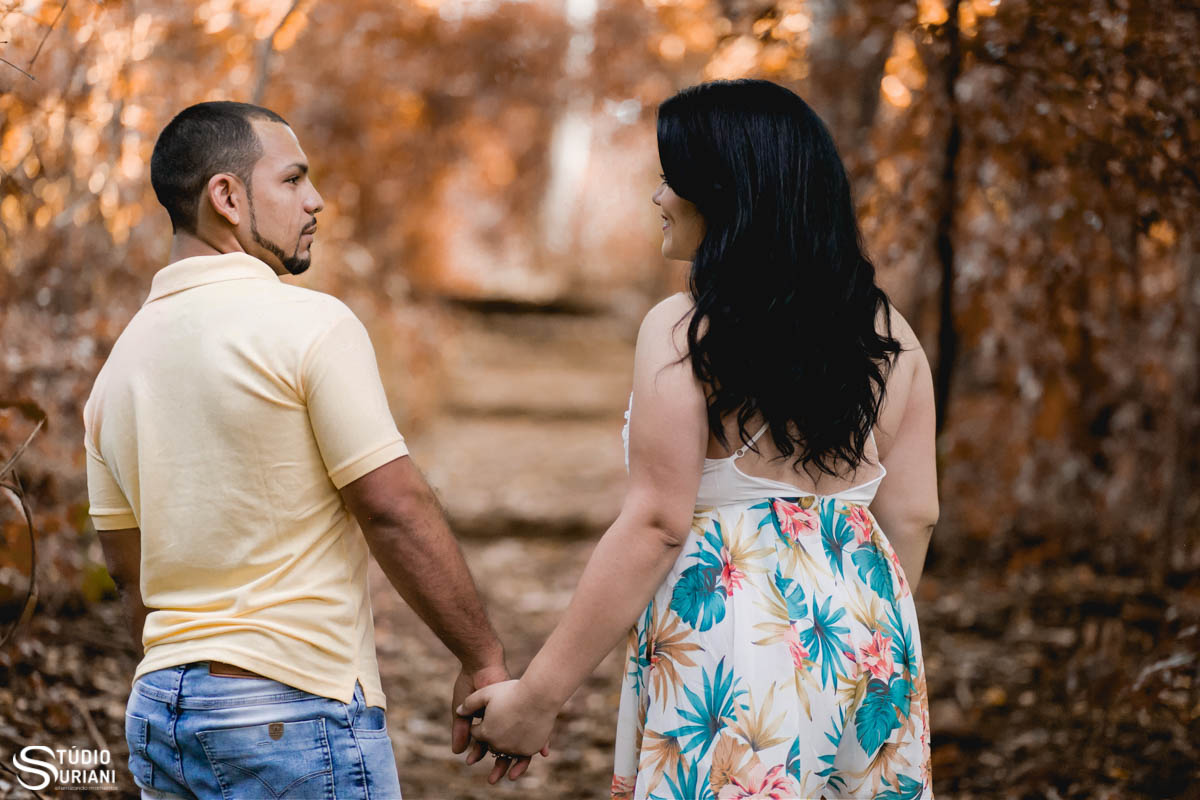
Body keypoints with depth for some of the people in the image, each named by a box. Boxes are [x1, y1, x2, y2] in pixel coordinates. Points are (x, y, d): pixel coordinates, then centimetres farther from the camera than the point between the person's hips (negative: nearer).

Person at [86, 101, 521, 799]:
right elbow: (396, 512, -13)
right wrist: (485, 661, -5)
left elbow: (129, 569, 16)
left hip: (157, 714, 7)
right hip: (296, 711, -7)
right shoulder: (312, 324, -11)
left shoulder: (122, 358, 10)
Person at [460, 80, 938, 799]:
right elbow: (913, 515, 8)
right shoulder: (890, 336, 5)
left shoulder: (683, 332, -12)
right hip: (866, 641, 6)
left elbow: (655, 524, -16)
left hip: (729, 639, -6)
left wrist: (539, 692, -12)